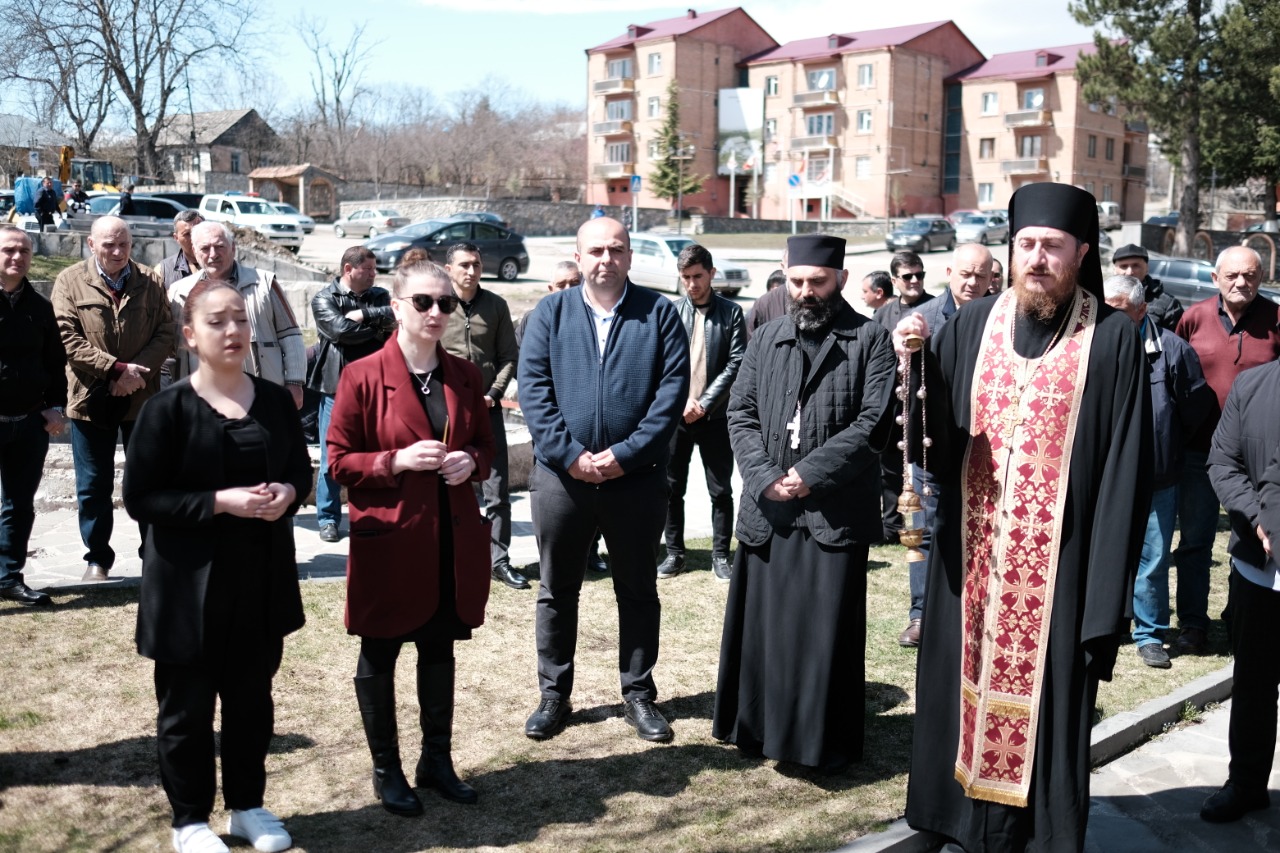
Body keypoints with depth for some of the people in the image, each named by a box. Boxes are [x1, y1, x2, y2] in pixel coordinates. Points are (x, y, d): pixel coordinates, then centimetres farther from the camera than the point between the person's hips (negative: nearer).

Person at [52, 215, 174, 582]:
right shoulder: (70, 281, 0)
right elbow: (68, 338, -9)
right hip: (91, 399, -1)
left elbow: (165, 333, -1)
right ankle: (97, 558, 20)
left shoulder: (151, 281, 5)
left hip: (142, 397, 1)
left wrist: (138, 370, -16)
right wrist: (117, 368, -17)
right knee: (94, 485, 8)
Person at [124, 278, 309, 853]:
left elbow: (301, 469, 12)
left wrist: (287, 493, -11)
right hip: (190, 581, -4)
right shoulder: (168, 408, -11)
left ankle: (247, 804, 34)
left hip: (261, 576, 4)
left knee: (252, 697, 16)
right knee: (187, 705, 10)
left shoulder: (274, 400, 2)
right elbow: (141, 499, -12)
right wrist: (219, 501, -22)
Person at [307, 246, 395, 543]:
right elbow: (339, 329, -15)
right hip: (336, 387, -3)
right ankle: (328, 518, 12)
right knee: (331, 457, 1)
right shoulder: (324, 298, 1)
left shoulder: (380, 296, 12)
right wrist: (377, 330, -6)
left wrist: (363, 314, -13)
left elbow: (394, 317, -8)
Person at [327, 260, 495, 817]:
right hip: (389, 541, -4)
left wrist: (471, 463, -8)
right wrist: (397, 461, -21)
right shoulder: (362, 376, -8)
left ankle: (437, 761, 31)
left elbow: (487, 445, 15)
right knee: (379, 655, 9)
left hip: (452, 541, 4)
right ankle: (385, 770, 26)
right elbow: (339, 461, -6)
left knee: (439, 650, 16)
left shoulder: (465, 376, 6)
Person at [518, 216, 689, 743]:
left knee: (638, 591, 11)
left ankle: (639, 695, 25)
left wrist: (624, 454, -14)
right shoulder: (551, 312, 4)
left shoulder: (659, 313, 1)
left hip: (636, 478, -1)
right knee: (557, 592, 11)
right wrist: (569, 454, -14)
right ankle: (554, 695, 25)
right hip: (561, 476, 1)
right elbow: (533, 387, -4)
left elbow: (672, 389, -7)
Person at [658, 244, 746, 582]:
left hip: (715, 414, -1)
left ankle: (720, 556, 15)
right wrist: (682, 401, -11)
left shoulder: (730, 312, 2)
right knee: (672, 488, 7)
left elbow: (737, 363, -4)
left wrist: (705, 403, -11)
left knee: (721, 490, 5)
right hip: (675, 413, 1)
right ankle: (674, 553, 19)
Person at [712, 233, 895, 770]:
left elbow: (873, 422, -10)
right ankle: (761, 726, 27)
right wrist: (765, 476, -8)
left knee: (825, 630, 3)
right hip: (768, 508, 4)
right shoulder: (766, 341, 11)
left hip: (836, 510, -4)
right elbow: (740, 413, 7)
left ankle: (825, 741, 18)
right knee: (762, 621, 11)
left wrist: (809, 473, -14)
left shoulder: (870, 340, -2)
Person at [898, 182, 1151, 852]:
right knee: (960, 692, 13)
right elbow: (933, 437, 2)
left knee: (1044, 709, 5)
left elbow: (1124, 471, -7)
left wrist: (1106, 600, -11)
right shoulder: (972, 325, 5)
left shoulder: (1111, 340, -5)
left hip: (1057, 569, -3)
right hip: (971, 559, 4)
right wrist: (915, 363, -17)